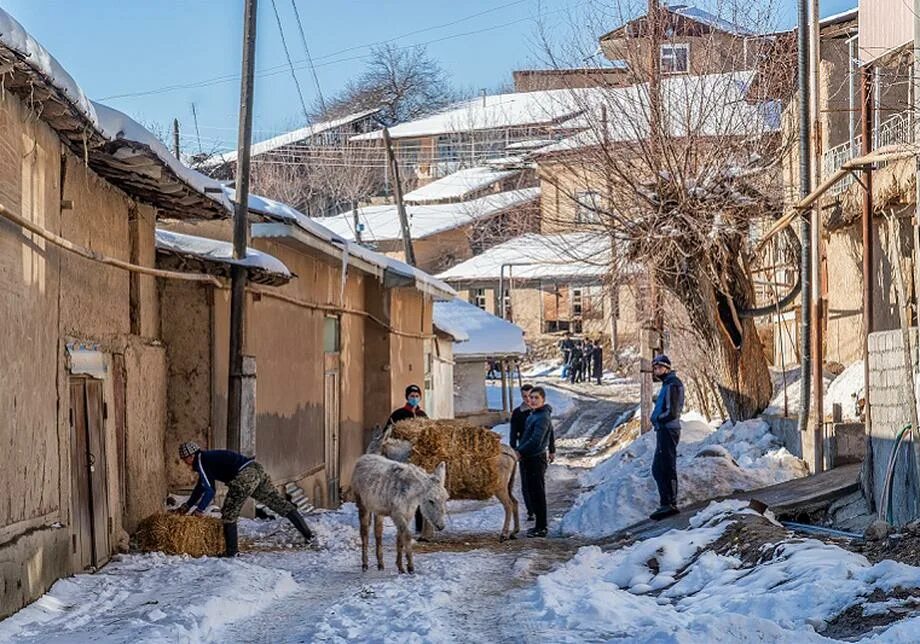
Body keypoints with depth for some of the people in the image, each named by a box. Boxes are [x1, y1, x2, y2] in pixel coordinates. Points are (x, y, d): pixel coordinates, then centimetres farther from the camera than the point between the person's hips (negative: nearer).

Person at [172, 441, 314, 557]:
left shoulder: (201, 461, 1)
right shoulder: (207, 458, 29)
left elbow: (210, 490, -4)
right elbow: (200, 487, 38)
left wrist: (198, 510, 6)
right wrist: (186, 506, 41)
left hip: (245, 477, -10)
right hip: (257, 469, 10)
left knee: (229, 513, 2)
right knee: (278, 503, 9)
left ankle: (232, 551, 3)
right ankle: (307, 534, 8)